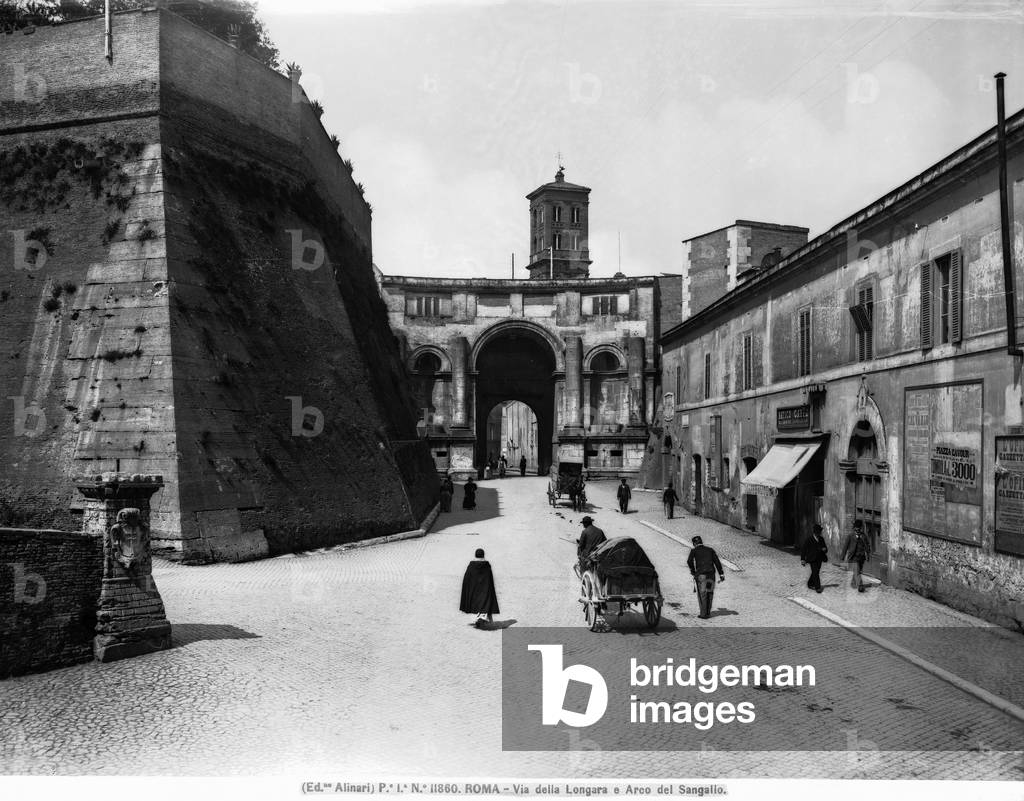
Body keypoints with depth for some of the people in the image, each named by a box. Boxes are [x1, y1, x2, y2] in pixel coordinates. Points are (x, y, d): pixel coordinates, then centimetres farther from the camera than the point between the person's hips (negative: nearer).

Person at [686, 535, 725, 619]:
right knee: (710, 593, 14)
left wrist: (692, 571, 8)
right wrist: (721, 574, 7)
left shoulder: (694, 551, 7)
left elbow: (689, 561, -8)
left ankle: (703, 614, 1)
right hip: (711, 574, 3)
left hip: (701, 574, -3)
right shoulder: (710, 549, 17)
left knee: (702, 594, 2)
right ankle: (708, 613, 17)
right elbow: (717, 561, 10)